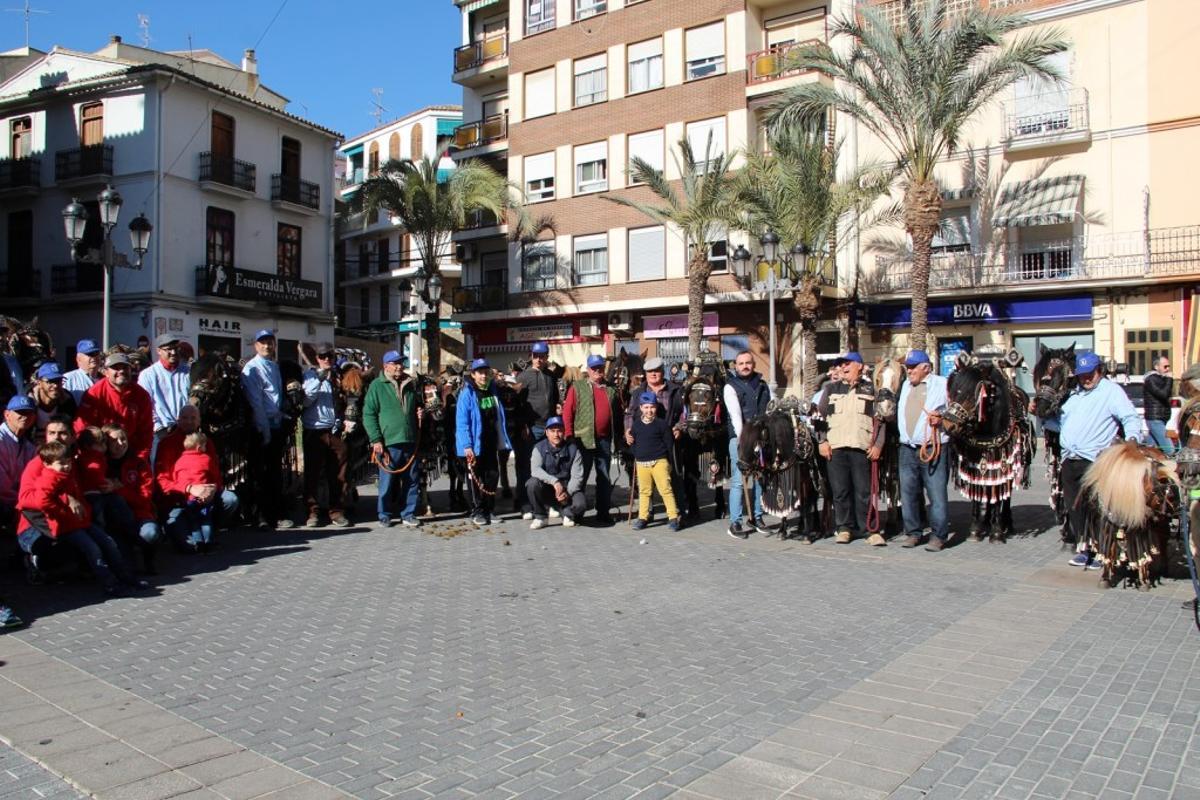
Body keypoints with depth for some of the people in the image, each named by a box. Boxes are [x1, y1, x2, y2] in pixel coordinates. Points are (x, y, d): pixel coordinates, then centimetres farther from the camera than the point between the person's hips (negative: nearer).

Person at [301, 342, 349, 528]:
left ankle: (336, 510, 13)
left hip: (334, 430, 3)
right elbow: (307, 400, -11)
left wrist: (340, 422, 5)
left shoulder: (338, 375, 12)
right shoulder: (310, 375, 2)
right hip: (314, 431, -3)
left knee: (338, 473, 4)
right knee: (312, 472, 1)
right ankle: (313, 511, 9)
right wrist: (320, 379, -19)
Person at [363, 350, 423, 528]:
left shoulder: (411, 385, 14)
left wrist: (421, 413, 6)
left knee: (412, 481, 7)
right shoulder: (377, 385, -2)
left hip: (410, 442, 5)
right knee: (388, 482, 2)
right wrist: (376, 439, -12)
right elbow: (368, 414, -6)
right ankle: (385, 515, 16)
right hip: (388, 443, -5)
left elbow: (417, 406, 30)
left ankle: (408, 514, 18)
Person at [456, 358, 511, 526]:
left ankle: (489, 510, 22)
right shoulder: (467, 393, -11)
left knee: (492, 477, 10)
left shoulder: (494, 390, 7)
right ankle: (477, 512, 14)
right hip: (475, 444, -5)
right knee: (475, 478, 5)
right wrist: (466, 445, -20)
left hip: (492, 443, 5)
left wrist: (503, 440, 8)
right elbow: (462, 421, -15)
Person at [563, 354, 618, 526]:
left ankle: (603, 512, 14)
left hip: (604, 440, 3)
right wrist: (569, 435, -11)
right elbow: (567, 412, -3)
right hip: (583, 440, -3)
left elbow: (616, 415, 14)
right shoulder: (577, 387, 3)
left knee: (604, 478, 7)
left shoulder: (611, 390, 13)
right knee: (580, 477, 4)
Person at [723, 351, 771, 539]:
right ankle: (735, 523, -3)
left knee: (760, 479, 9)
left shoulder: (762, 385, 15)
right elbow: (735, 415, -11)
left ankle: (757, 517, 21)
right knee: (738, 481, -6)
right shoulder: (731, 387, 0)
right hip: (740, 438, -5)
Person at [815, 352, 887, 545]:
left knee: (864, 491, -2)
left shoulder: (870, 389, 11)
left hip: (862, 448, -2)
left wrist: (878, 445, -2)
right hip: (835, 448, 2)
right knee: (840, 490, 3)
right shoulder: (832, 389, 16)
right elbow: (820, 416, 13)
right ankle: (844, 528, 12)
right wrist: (822, 441, 2)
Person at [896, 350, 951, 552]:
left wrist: (942, 418, -14)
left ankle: (938, 535, 3)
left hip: (934, 448, -6)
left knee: (937, 494, -5)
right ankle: (913, 532, 18)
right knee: (909, 493, 8)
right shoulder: (906, 385, 17)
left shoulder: (942, 384, -1)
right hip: (907, 449, 6)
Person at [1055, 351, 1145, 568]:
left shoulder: (1112, 391, -1)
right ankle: (1082, 547, 20)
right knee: (1073, 506, 9)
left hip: (1094, 460, -7)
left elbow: (1131, 418, -10)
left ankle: (1098, 550, 3)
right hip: (1069, 460, 7)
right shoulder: (1073, 393, 19)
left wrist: (1132, 438, -26)